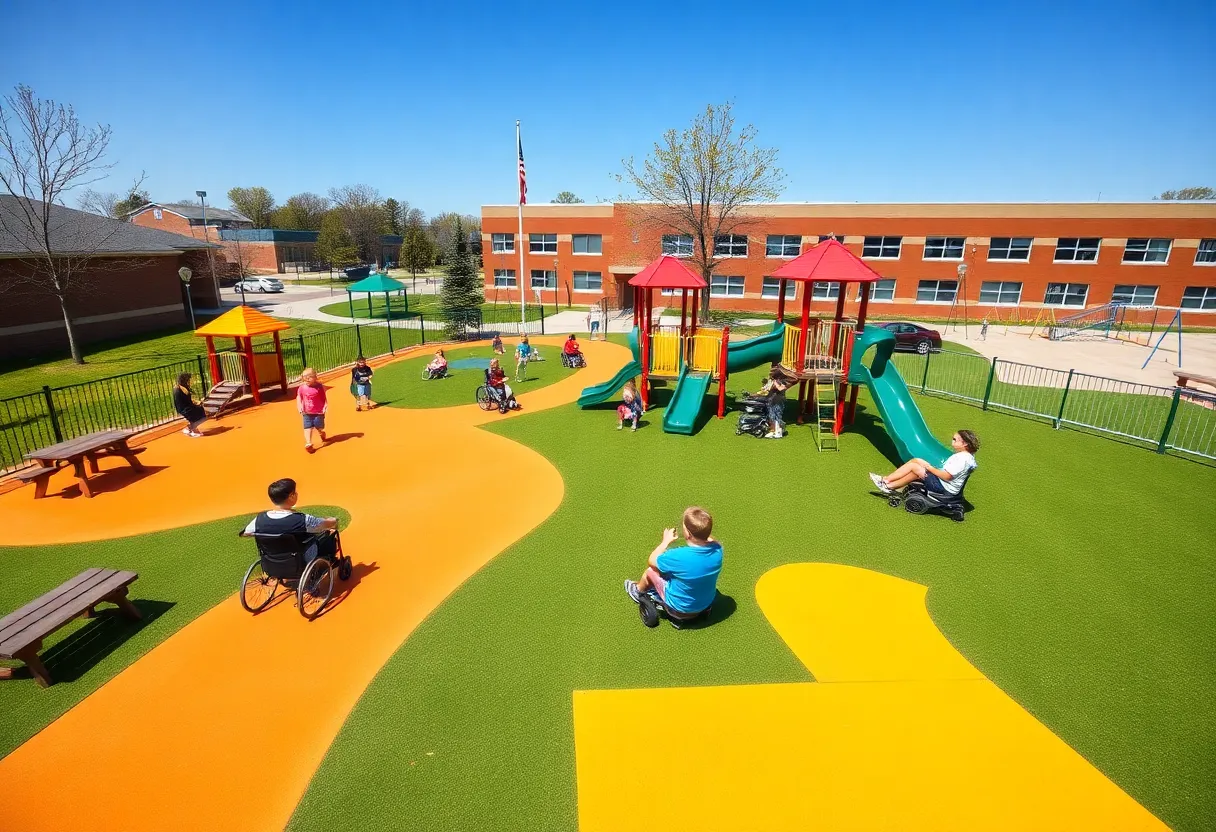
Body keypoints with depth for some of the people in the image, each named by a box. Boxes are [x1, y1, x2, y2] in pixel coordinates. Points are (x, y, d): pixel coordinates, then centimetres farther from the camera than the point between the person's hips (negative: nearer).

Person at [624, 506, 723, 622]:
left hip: (680, 608, -5)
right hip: (707, 603, 5)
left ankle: (638, 591, 46)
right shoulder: (717, 549, -21)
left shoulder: (679, 556, -35)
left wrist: (666, 541, -3)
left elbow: (652, 560, -13)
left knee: (651, 569, 15)